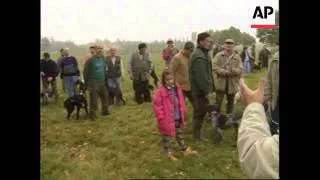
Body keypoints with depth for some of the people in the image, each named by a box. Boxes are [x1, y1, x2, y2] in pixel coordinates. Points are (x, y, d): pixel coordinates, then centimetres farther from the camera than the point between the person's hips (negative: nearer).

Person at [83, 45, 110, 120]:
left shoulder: (102, 59, 8)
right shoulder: (89, 61, -10)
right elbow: (86, 73, -9)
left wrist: (104, 79, 16)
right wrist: (87, 83, -9)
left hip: (102, 82, 6)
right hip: (93, 82, -6)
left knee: (105, 96, 14)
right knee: (94, 99, -6)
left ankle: (105, 111, 30)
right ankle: (92, 114, 5)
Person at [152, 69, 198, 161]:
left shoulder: (177, 88, -1)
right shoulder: (161, 91, -20)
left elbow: (181, 102, 10)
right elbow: (156, 105, -18)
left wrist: (183, 114, 10)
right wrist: (161, 117, -17)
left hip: (178, 118, 6)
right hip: (167, 119, -6)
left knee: (180, 134, 23)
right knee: (167, 136, 12)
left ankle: (186, 150, 38)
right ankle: (169, 153, 28)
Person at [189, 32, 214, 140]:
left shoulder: (204, 54, 13)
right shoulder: (199, 56, -23)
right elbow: (201, 76, -26)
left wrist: (209, 88, 16)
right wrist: (207, 90, -19)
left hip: (202, 89, 10)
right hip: (200, 90, -10)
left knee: (202, 111, 20)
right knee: (200, 112, 1)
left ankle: (197, 132, 36)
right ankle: (197, 135, 15)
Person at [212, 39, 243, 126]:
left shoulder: (237, 57, 2)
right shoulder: (219, 55, -1)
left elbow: (240, 70, -5)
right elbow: (214, 66, -10)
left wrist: (233, 70, -26)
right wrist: (224, 71, -22)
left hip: (232, 83, 2)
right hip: (220, 82, -2)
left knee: (230, 101, 15)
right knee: (218, 101, -3)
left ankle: (229, 117, 30)